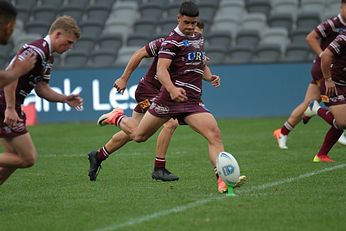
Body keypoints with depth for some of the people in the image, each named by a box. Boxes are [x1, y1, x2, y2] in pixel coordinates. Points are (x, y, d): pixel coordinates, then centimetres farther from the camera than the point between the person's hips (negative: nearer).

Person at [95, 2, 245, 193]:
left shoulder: (199, 38, 17)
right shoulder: (172, 40, -8)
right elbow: (161, 70, -20)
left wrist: (210, 77, 15)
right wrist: (172, 89, -37)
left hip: (192, 101, 6)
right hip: (171, 97, -5)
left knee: (215, 135, -16)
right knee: (139, 136, 8)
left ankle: (222, 179, -23)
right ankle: (118, 118, 39)